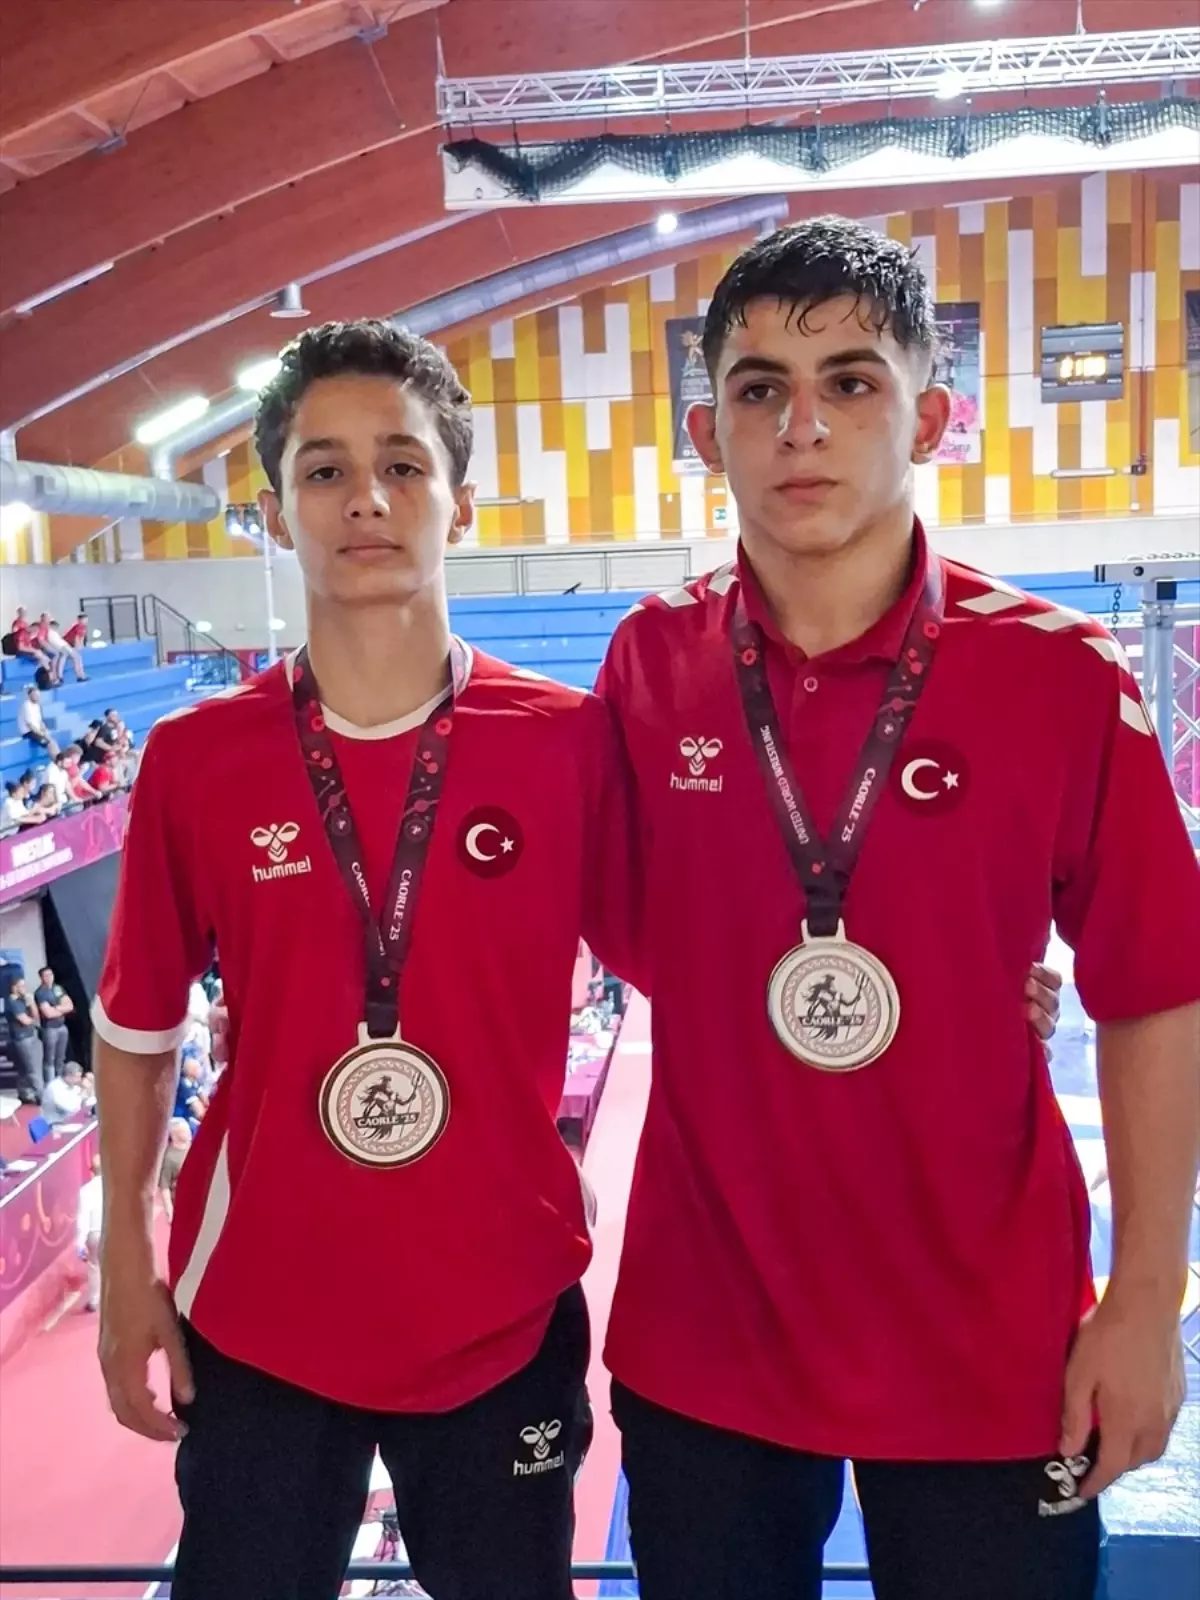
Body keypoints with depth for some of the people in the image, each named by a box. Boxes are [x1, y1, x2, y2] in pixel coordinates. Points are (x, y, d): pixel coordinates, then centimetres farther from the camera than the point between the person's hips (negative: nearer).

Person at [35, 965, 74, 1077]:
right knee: (50, 1059, 0)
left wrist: (56, 1008, -14)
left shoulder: (58, 988, 8)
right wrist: (63, 1009, -3)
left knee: (60, 1058, 17)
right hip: (49, 1029, -7)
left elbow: (70, 1005, 4)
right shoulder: (40, 993, -13)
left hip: (62, 1027, 7)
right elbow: (48, 1013, -20)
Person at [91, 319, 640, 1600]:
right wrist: (127, 1268, 3)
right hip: (256, 1325, 1)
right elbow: (137, 1029, 3)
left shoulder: (571, 739, -10)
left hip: (506, 1318, 0)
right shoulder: (193, 759, -7)